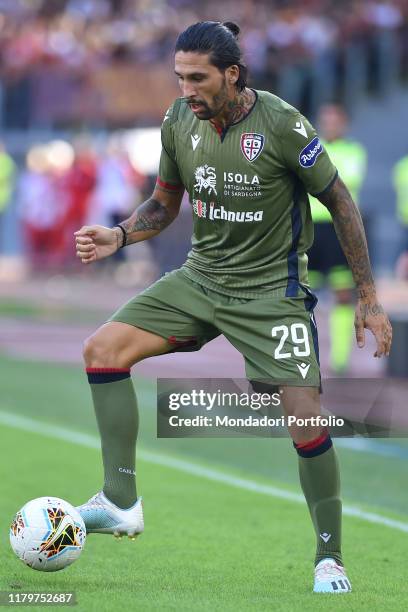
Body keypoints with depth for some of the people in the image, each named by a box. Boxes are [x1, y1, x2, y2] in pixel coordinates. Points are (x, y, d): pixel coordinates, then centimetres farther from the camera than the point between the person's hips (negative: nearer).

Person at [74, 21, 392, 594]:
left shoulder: (280, 123, -19)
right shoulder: (178, 121, -3)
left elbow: (339, 202, -9)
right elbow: (164, 204, 13)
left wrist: (369, 298, -8)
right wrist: (118, 235, -9)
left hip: (272, 290, -5)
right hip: (200, 278, 5)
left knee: (307, 421, -14)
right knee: (102, 349, -10)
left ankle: (330, 559, 4)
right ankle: (121, 503, -5)